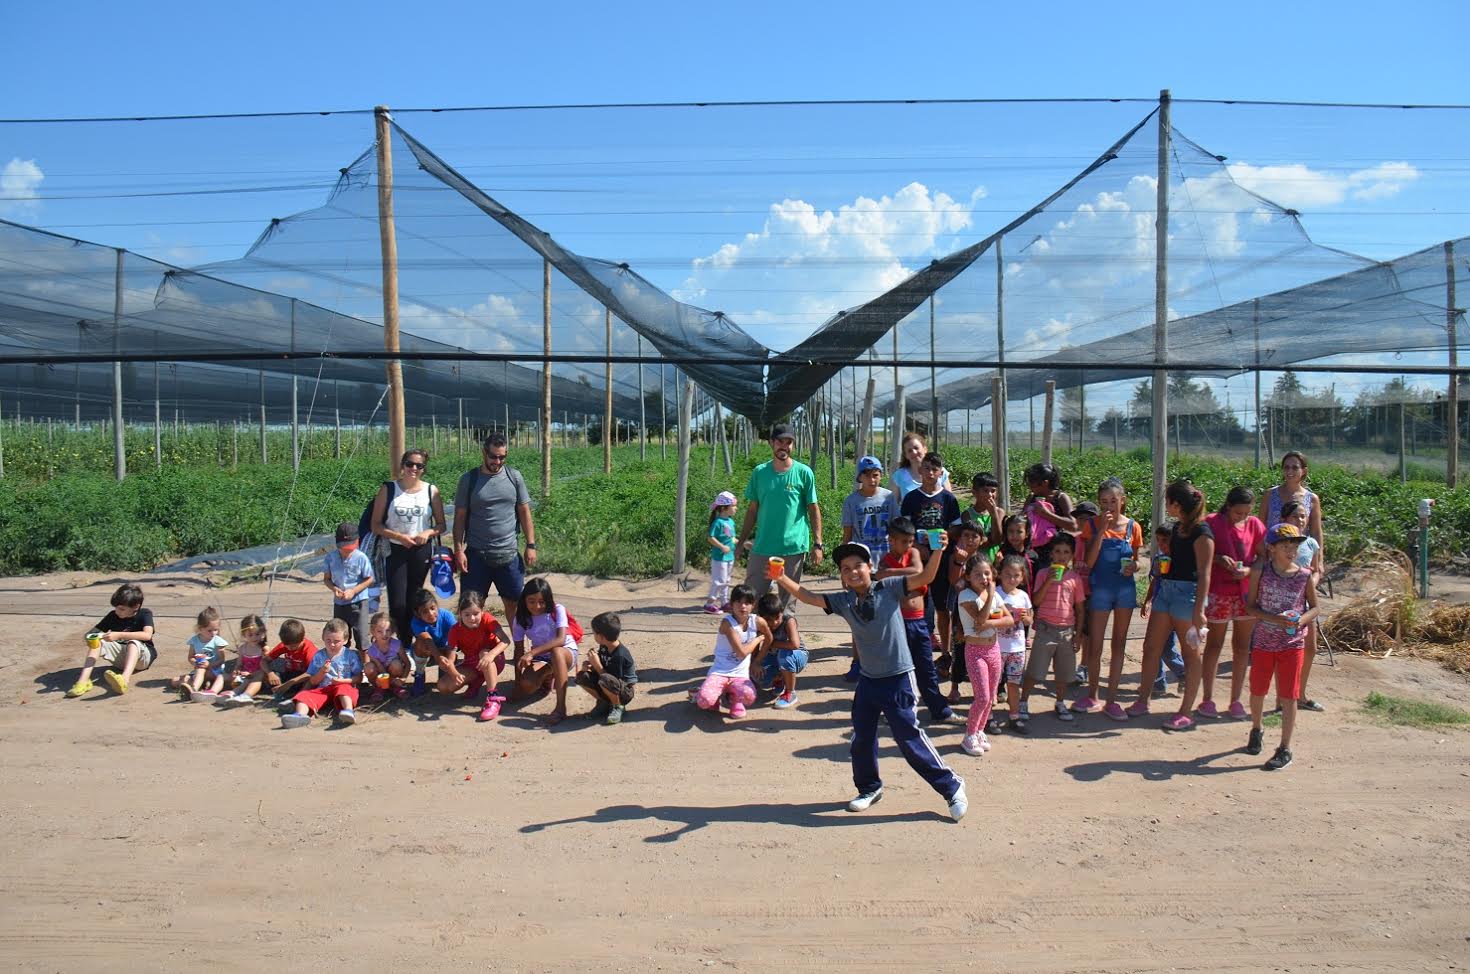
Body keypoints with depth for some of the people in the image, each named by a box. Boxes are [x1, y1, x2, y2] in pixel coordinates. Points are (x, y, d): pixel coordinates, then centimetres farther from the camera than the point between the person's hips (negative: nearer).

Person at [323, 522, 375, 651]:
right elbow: (326, 578, 5)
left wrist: (353, 591, -19)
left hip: (358, 602, -4)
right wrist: (334, 588, -15)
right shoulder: (331, 557, -4)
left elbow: (369, 579, -7)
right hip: (339, 603, 4)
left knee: (361, 635, -2)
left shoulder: (361, 558, -14)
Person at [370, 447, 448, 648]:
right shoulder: (388, 490, 0)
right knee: (397, 604, -9)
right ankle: (403, 645, 8)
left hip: (421, 552, 1)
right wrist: (399, 536, -14)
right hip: (395, 551, -1)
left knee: (414, 603, 8)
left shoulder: (431, 491, 3)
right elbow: (376, 525, 0)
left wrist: (428, 533, -13)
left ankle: (408, 646, 19)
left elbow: (441, 525, 8)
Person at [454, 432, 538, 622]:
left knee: (514, 603, 8)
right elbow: (460, 517, 0)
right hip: (476, 555, -1)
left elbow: (524, 512, 6)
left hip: (509, 555, 1)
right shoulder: (469, 479, -1)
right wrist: (458, 550, -7)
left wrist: (531, 545, 1)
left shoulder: (514, 476, 3)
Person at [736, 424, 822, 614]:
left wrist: (817, 544, -5)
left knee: (787, 601, 8)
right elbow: (752, 510, 11)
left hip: (794, 548, -2)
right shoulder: (759, 472, 5)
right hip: (762, 547, 2)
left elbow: (814, 510, 0)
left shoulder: (804, 473, -2)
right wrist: (742, 540, 8)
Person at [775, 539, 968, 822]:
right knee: (861, 740, 15)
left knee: (910, 739, -4)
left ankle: (951, 787, 13)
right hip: (867, 679, 5)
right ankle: (869, 788, 38)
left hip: (899, 679, -5)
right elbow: (809, 597, 1)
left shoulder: (889, 588, -10)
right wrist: (781, 579, -12)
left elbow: (925, 578, -17)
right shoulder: (843, 601, 0)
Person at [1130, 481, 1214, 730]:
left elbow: (1204, 574, -18)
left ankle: (1186, 713, 8)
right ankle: (1142, 702, 18)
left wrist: (1199, 610, -22)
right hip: (1167, 589, 9)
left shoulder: (1201, 532, -13)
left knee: (1190, 653, 1)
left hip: (1187, 592, -9)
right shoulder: (1178, 527, 13)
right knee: (1151, 647, 9)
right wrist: (1163, 562, 6)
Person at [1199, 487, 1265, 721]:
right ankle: (1207, 699, 11)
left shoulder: (1254, 524, 3)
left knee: (1242, 647, 8)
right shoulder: (1212, 523, -6)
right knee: (1214, 644, 3)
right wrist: (1219, 559, -19)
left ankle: (1236, 700, 18)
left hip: (1247, 592, 3)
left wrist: (1248, 570, -13)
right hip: (1219, 592, -3)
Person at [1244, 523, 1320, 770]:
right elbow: (1251, 605, -4)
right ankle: (1256, 730, 41)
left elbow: (1315, 607, 6)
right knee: (1258, 691, 15)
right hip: (1263, 641, 1)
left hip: (1293, 644, -1)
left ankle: (1285, 749, 9)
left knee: (1288, 696, 1)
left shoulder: (1305, 577, -5)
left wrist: (1301, 620, -16)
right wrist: (1275, 618, -20)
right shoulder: (1260, 572, -7)